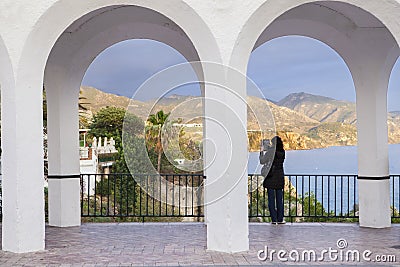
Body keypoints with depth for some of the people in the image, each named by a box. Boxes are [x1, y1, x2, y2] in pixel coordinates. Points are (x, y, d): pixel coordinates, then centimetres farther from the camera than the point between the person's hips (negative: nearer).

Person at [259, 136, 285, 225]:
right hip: (280, 177, 4)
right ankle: (280, 219, 9)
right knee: (279, 198, 9)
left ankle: (274, 219, 1)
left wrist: (262, 152, 10)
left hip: (271, 177, -4)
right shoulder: (282, 152, 2)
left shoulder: (270, 152, -12)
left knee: (271, 198, 2)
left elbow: (262, 161, -5)